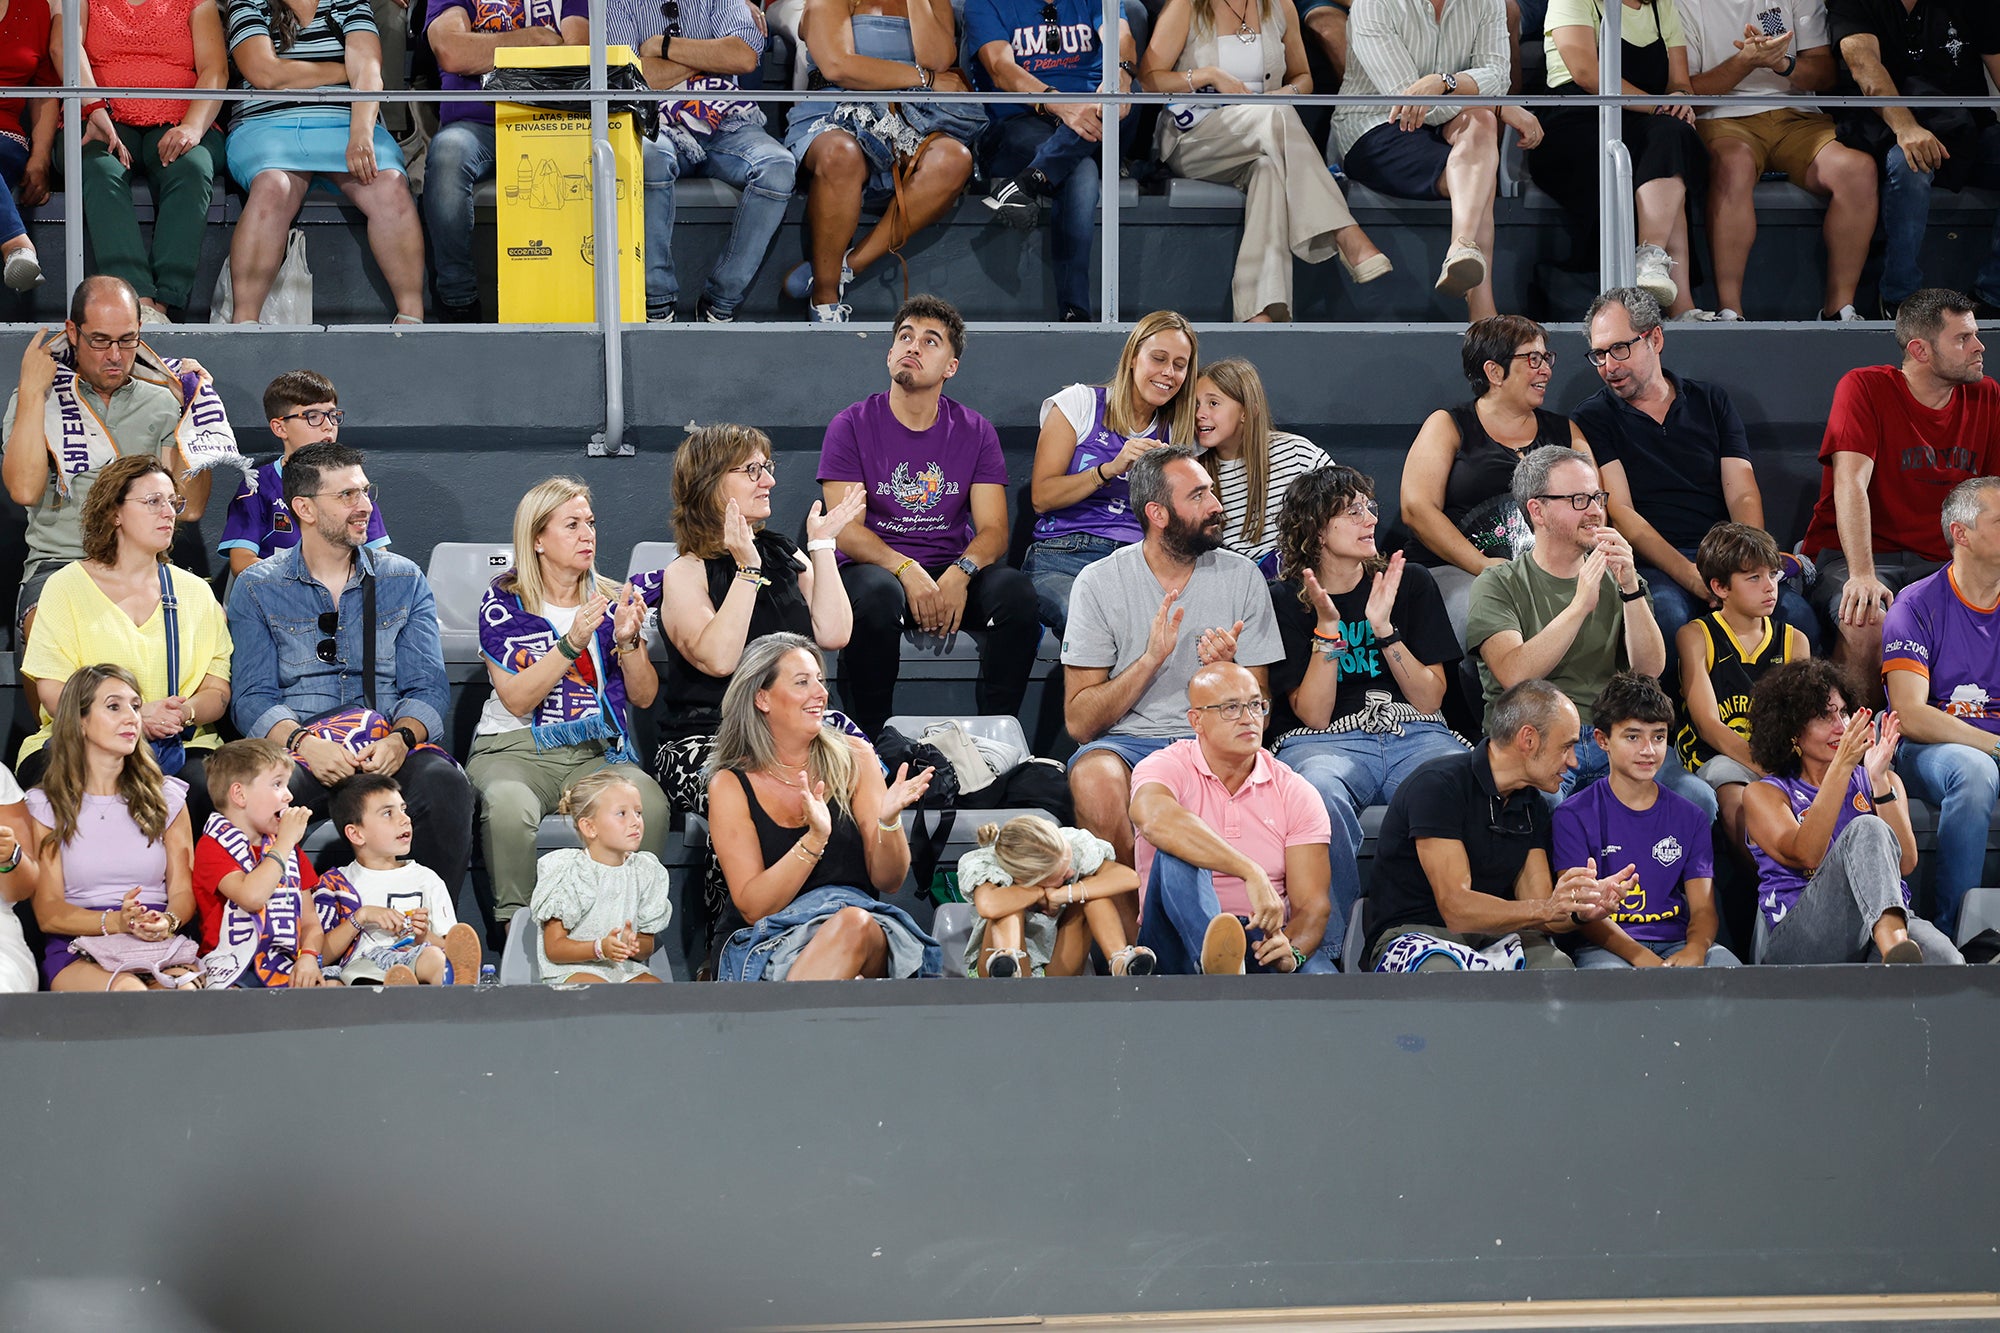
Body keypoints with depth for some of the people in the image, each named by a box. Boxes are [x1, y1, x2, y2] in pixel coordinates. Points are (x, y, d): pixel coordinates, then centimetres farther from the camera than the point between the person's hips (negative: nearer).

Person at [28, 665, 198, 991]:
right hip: (79, 952, -1)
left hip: (161, 951, 2)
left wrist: (167, 922, -14)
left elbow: (183, 891, 12)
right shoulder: (46, 805, 9)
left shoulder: (166, 797, 18)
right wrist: (115, 922, -19)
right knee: (127, 990, -37)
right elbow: (47, 912, 1)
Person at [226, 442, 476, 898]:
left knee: (445, 784, -33)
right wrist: (303, 743, -20)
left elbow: (428, 688, 8)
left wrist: (400, 740, -15)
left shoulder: (404, 581, 16)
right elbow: (252, 698, 2)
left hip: (391, 749, 2)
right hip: (298, 750, -2)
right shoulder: (258, 588, 11)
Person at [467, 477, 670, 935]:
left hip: (596, 752, 2)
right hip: (515, 749, -2)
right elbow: (517, 699, -8)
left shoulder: (614, 599, 13)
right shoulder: (503, 601, 3)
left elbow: (644, 697, 9)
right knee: (509, 807, -38)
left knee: (649, 803, -32)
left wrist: (628, 640, -9)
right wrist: (573, 642, -19)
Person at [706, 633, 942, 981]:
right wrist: (814, 840, -21)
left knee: (856, 924, -36)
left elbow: (888, 880, 6)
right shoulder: (731, 785, 1)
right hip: (768, 941, -2)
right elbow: (753, 907, -7)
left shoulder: (853, 758, 7)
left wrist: (888, 821, -16)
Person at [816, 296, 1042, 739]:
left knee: (1016, 590, -28)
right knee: (876, 594, -38)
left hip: (951, 572, 2)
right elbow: (846, 530, -7)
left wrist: (960, 573, -22)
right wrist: (906, 570, -25)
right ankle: (872, 737, -25)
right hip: (875, 566, -2)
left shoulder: (975, 432, 8)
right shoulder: (852, 427, 1)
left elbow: (993, 529, 1)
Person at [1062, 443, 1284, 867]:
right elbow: (1079, 721, -3)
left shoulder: (1241, 577, 6)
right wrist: (1151, 660, -16)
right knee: (1095, 780, -36)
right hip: (1125, 741, -1)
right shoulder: (1100, 582, 1)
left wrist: (1225, 671, -15)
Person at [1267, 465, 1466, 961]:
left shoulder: (1411, 582, 13)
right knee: (1321, 795, -41)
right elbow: (1315, 715, 0)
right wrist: (1327, 628, -10)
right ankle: (1334, 946, -32)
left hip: (1414, 735, 2)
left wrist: (1383, 627, -6)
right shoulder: (1286, 600, 8)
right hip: (1324, 743, -2)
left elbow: (1430, 698, 6)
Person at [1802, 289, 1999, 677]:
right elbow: (1851, 485, -16)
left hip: (1940, 561, 4)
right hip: (1848, 555, -3)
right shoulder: (1864, 388, -4)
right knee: (1867, 624, -36)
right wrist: (1862, 575, -29)